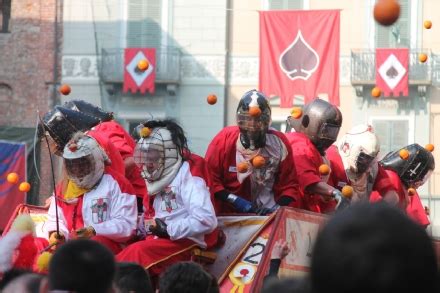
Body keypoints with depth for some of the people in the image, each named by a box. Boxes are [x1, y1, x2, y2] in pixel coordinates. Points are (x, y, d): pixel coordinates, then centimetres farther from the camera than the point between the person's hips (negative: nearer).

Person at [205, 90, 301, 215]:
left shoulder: (279, 143, -2)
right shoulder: (224, 140, -6)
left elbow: (289, 185, 4)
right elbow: (210, 179, -4)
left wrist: (279, 209, -12)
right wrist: (234, 200, -14)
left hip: (267, 215, 0)